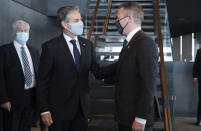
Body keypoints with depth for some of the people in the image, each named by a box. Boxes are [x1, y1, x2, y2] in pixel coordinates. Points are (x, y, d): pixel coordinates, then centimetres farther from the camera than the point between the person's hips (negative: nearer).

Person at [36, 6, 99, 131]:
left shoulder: (88, 45, 7)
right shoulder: (50, 47, -9)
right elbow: (42, 81, -7)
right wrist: (44, 110, -10)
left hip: (82, 107, 4)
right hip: (59, 109, -4)